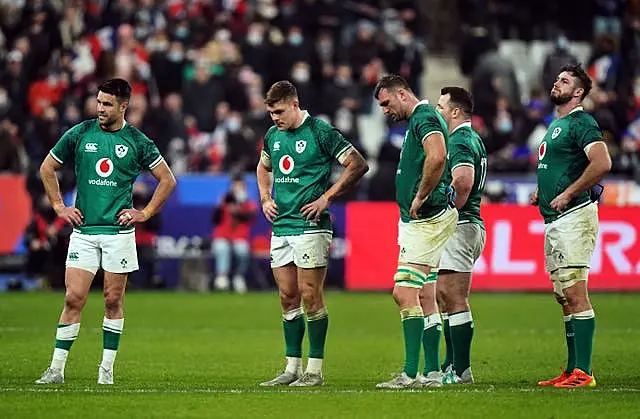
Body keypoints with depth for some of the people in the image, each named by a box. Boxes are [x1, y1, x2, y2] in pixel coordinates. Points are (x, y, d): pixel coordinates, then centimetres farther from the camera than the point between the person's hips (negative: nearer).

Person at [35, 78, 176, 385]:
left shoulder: (137, 141, 0)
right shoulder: (79, 134, 2)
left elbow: (167, 180, 9)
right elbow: (47, 168, 14)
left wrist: (145, 213, 2)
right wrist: (59, 207, 8)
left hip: (119, 231, 0)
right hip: (83, 230, 0)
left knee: (114, 299, 3)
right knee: (74, 298, -6)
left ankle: (107, 367, 12)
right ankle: (57, 368, -3)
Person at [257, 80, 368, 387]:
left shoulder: (320, 132, -8)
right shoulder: (273, 136, 12)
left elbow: (358, 165, -8)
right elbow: (263, 168, 33)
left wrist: (327, 197, -11)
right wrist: (265, 198, 16)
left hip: (310, 226, -7)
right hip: (280, 227, 7)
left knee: (310, 296, -6)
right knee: (288, 297, 7)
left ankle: (315, 370, -2)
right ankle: (292, 368, 12)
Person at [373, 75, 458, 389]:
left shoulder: (424, 117, -12)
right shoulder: (419, 120, 20)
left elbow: (437, 157, -30)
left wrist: (420, 198, -21)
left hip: (427, 219, -11)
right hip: (418, 221, 11)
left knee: (404, 293, -13)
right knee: (425, 298, 10)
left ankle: (411, 373, -15)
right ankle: (432, 373, 11)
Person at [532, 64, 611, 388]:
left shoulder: (581, 123, -9)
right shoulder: (555, 125, 21)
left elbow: (602, 163, -24)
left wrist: (567, 194, -19)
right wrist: (542, 192, 16)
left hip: (574, 216, -10)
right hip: (555, 220, 10)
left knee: (575, 293, -13)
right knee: (564, 296, 11)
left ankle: (583, 372, -16)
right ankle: (572, 372, 15)